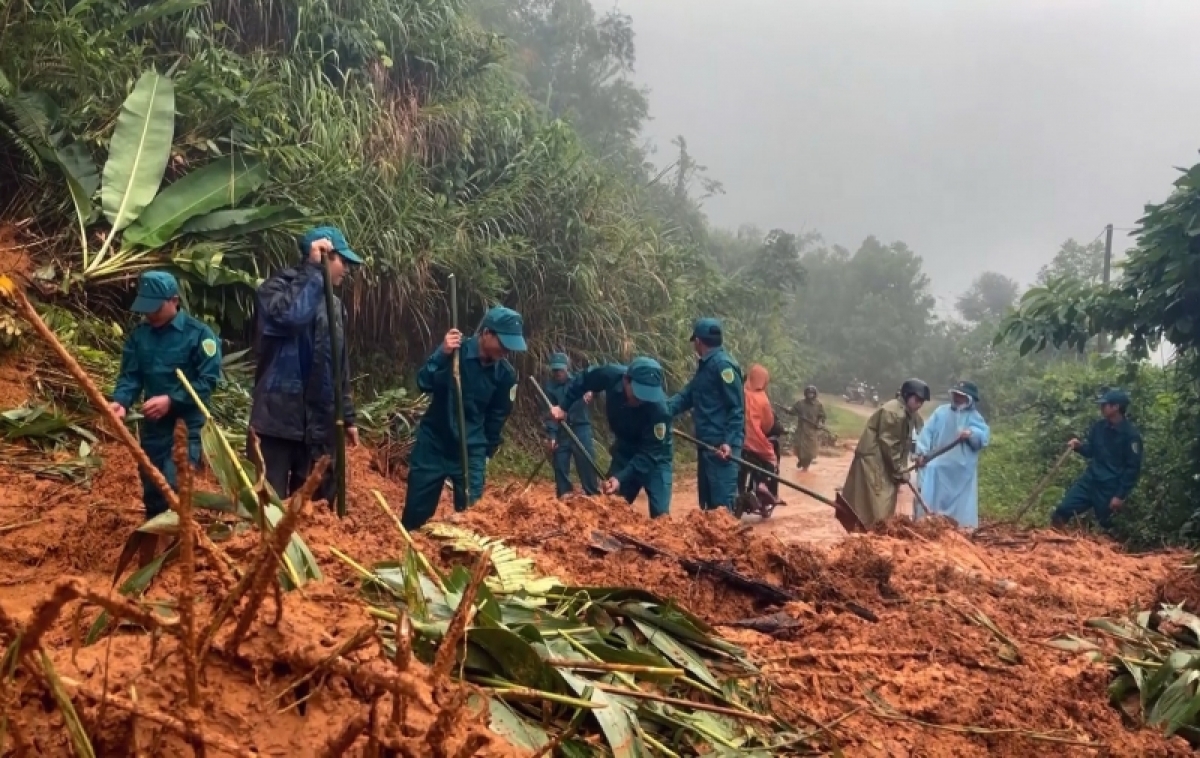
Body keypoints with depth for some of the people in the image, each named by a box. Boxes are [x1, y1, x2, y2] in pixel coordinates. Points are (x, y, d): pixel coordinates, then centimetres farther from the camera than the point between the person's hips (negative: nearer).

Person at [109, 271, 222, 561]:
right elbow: (130, 376, 4)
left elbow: (208, 380, -12)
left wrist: (171, 400, -21)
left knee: (174, 490, -18)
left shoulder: (198, 333, -8)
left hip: (187, 425, -5)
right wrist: (121, 402, -17)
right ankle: (147, 561, 26)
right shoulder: (139, 335, 5)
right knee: (152, 495, 13)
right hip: (153, 425, 5)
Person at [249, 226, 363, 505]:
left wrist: (347, 416, 20)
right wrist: (313, 269, -18)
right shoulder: (277, 287, -3)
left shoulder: (334, 304, 16)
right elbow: (291, 316, -28)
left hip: (320, 423, 6)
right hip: (278, 418, -6)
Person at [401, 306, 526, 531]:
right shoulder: (455, 351, -14)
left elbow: (497, 417, 5)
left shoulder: (506, 374, -6)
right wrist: (442, 354, -36)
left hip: (472, 450, 2)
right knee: (416, 510, 6)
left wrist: (487, 452, 8)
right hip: (433, 443, -1)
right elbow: (424, 384, -23)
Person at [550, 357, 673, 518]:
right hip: (625, 450, 4)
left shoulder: (659, 409, -37)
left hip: (654, 457, -4)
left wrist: (622, 478, -42)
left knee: (660, 513, -15)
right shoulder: (611, 375, -26)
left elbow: (649, 453, -32)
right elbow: (583, 379, -4)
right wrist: (563, 406, -6)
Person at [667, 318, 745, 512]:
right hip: (708, 444, 10)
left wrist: (729, 442, -24)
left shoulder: (723, 364, -13)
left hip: (722, 446, -10)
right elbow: (686, 396, 14)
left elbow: (737, 408, -17)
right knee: (708, 501, 13)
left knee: (722, 502, -10)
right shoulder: (705, 366, 18)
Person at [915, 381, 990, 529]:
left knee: (962, 504, 3)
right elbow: (927, 432, 1)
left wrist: (971, 433, -29)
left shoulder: (974, 417, 4)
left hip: (962, 470, -1)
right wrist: (922, 451, -11)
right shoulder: (941, 412, 8)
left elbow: (984, 436, -10)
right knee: (931, 500, 3)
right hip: (938, 466, 1)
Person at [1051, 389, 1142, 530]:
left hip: (1111, 488, -6)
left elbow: (1133, 468, -13)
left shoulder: (1131, 434, -13)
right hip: (1090, 480, 6)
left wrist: (1120, 495, -16)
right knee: (1061, 512, -3)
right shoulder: (1099, 427, 5)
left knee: (1104, 526, 4)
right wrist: (1079, 446, -4)